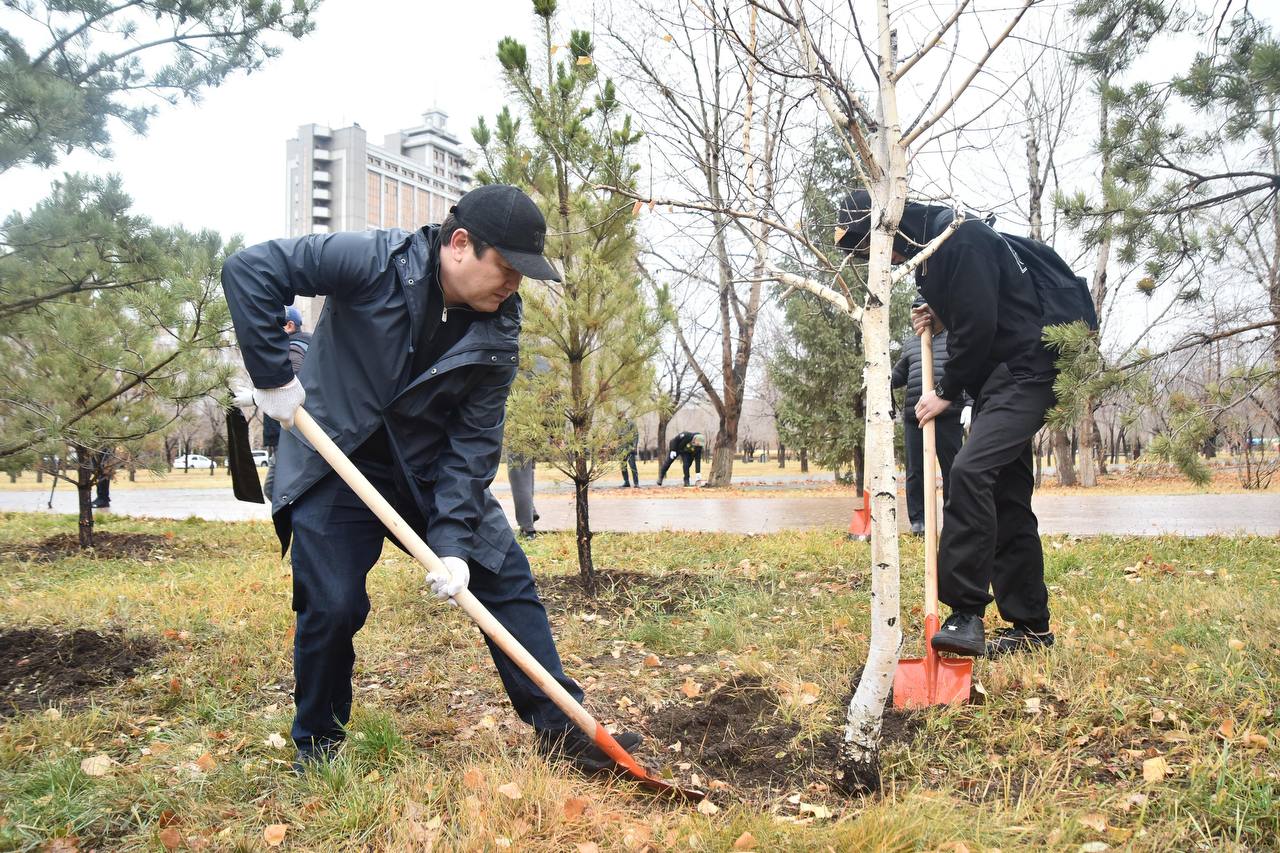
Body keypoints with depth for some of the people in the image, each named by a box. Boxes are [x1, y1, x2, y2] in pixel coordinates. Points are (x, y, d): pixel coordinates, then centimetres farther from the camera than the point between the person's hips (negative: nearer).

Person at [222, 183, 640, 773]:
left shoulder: (497, 334, -12)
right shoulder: (372, 261, -22)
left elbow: (474, 444, -12)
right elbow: (249, 269, -21)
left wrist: (453, 541, -21)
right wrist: (273, 376, -24)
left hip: (434, 470, 4)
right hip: (336, 465, -3)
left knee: (507, 578, -2)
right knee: (332, 607, -8)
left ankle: (560, 727, 10)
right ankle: (318, 744, 20)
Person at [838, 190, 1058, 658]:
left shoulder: (961, 237, -16)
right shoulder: (928, 250, 15)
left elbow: (981, 323, -21)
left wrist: (947, 391, -12)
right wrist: (939, 320, 6)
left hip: (1022, 376, -10)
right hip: (995, 382, 10)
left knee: (969, 470, -26)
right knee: (1007, 502, 9)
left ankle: (966, 614, -24)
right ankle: (1031, 626, 17)